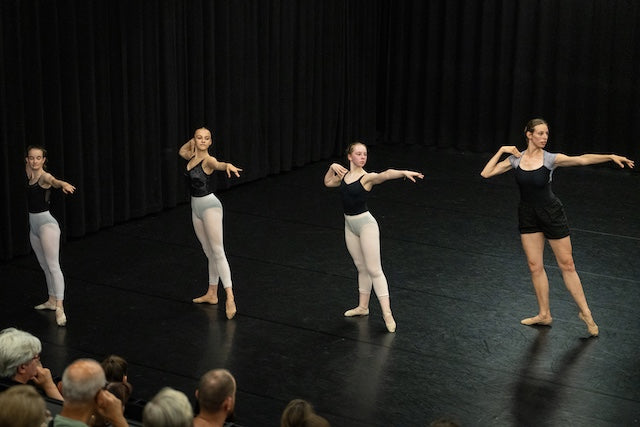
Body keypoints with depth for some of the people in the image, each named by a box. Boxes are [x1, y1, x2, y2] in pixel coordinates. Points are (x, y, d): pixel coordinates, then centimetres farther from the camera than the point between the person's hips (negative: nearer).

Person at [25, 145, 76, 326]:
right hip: (33, 225, 8)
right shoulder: (30, 175, 6)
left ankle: (60, 308, -21)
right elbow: (29, 165, 30)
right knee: (45, 266, 16)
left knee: (53, 266, -14)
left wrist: (64, 184, -59)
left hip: (46, 223, -8)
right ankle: (52, 301, 27)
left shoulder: (44, 176, -16)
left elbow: (54, 181, -40)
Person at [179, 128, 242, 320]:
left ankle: (230, 297, -19)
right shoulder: (192, 157, 7)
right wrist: (192, 141, 11)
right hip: (196, 207, 8)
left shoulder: (208, 160, -14)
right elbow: (181, 151, 31)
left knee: (217, 251, -14)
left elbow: (218, 164, -39)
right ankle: (211, 294, 22)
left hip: (209, 205, -8)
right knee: (209, 252, 14)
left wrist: (228, 165, -62)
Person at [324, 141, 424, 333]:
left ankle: (387, 313, -6)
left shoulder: (367, 177, -14)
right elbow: (328, 182, 23)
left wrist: (404, 172, -53)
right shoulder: (344, 175, 4)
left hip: (365, 223, -6)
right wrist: (332, 167, 4)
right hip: (349, 225, 6)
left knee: (374, 269, -7)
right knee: (361, 267, 18)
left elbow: (386, 174, -35)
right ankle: (363, 306, 30)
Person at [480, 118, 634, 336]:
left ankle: (585, 313, 15)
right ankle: (544, 314, 21)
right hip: (528, 217, 3)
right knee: (535, 266, 7)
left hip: (551, 214, -3)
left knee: (567, 265, 4)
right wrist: (501, 151, -10)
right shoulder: (516, 159, -4)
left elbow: (582, 159, -25)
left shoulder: (550, 159, -13)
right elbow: (486, 173, -4)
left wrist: (611, 156, -37)